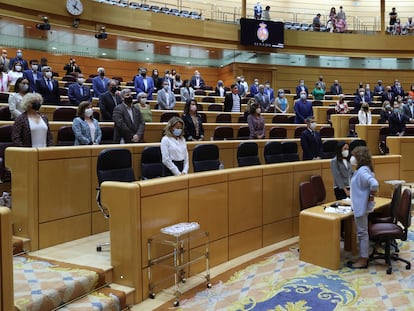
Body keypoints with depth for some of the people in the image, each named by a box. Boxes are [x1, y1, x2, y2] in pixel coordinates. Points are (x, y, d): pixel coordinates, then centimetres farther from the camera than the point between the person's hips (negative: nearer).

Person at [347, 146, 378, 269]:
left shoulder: (362, 171, -22)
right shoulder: (362, 170, 9)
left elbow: (374, 184, -35)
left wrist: (371, 197, -21)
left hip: (362, 207, -10)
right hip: (360, 206, 10)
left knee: (362, 233, 0)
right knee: (362, 232, 16)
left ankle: (363, 261, 9)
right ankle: (363, 258, 25)